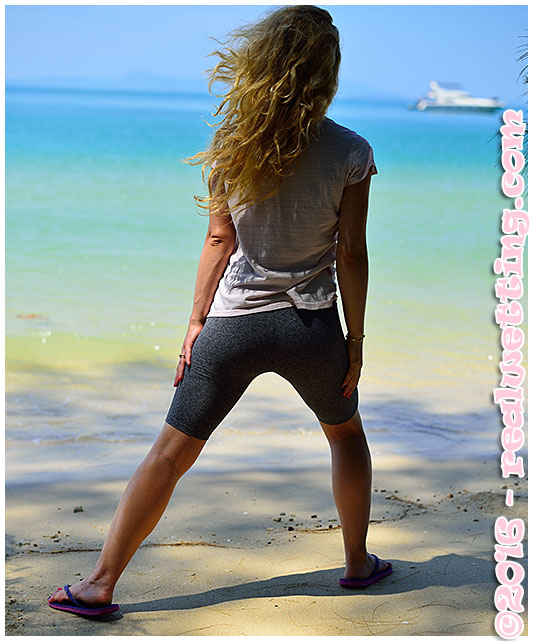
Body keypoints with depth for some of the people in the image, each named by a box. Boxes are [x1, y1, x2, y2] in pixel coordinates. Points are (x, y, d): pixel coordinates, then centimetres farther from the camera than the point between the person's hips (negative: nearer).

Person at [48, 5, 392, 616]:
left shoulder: (232, 143, -4)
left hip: (233, 324, 1)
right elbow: (350, 256, -6)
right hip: (311, 325, -1)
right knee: (345, 433, 26)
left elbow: (219, 240, -1)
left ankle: (101, 583, 10)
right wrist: (355, 341, 3)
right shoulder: (350, 153, -9)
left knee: (170, 452, 7)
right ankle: (358, 562, 35)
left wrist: (196, 322, 6)